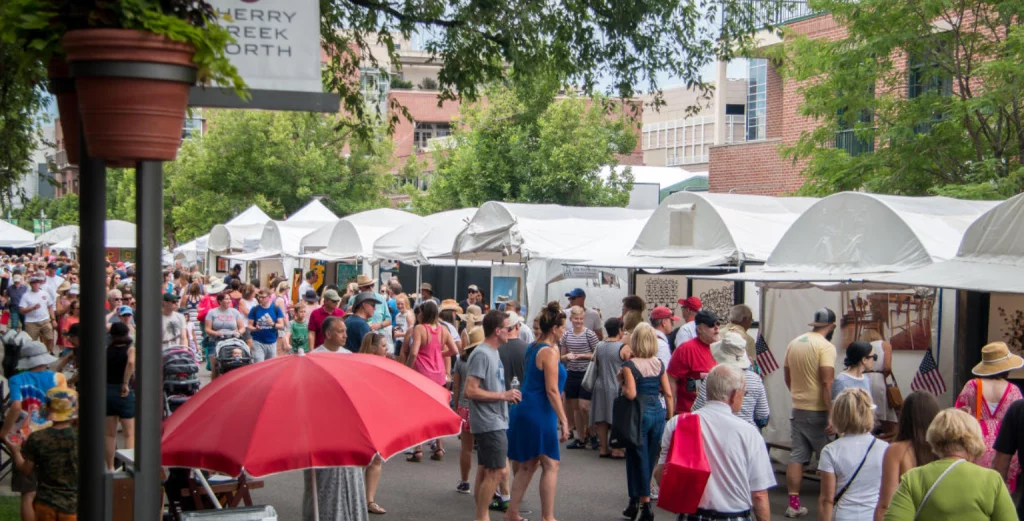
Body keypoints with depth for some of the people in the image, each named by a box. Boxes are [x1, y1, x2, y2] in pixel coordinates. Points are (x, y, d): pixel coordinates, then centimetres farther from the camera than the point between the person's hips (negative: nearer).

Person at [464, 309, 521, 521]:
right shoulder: (482, 355, -17)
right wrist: (503, 395, -19)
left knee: (485, 470, 13)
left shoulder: (492, 353, 13)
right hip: (490, 423, -10)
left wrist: (507, 395, 8)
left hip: (495, 422, 10)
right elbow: (471, 391, -22)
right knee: (497, 472, -7)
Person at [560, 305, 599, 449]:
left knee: (584, 406, -10)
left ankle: (593, 434, 8)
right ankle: (580, 439, 17)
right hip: (572, 374, 5)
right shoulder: (566, 335, 6)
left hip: (586, 374, -5)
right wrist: (567, 356, -7)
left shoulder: (590, 334, -6)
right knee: (575, 407, 9)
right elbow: (562, 357, 15)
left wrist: (583, 355, -15)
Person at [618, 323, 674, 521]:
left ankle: (645, 504, 3)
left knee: (639, 458, 4)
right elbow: (668, 394, 4)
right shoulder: (659, 364, 4)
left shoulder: (629, 365, -11)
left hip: (640, 413, -5)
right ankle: (635, 500, 24)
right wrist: (670, 417, 12)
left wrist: (621, 382, -2)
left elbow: (631, 393, -20)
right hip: (659, 412, 5)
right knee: (650, 459, 14)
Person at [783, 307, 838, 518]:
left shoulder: (794, 343, 8)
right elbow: (827, 383, -21)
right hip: (817, 412, -6)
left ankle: (793, 504, 8)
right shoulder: (826, 346, -14)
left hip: (797, 408, 6)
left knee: (797, 456, 8)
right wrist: (832, 415, -21)